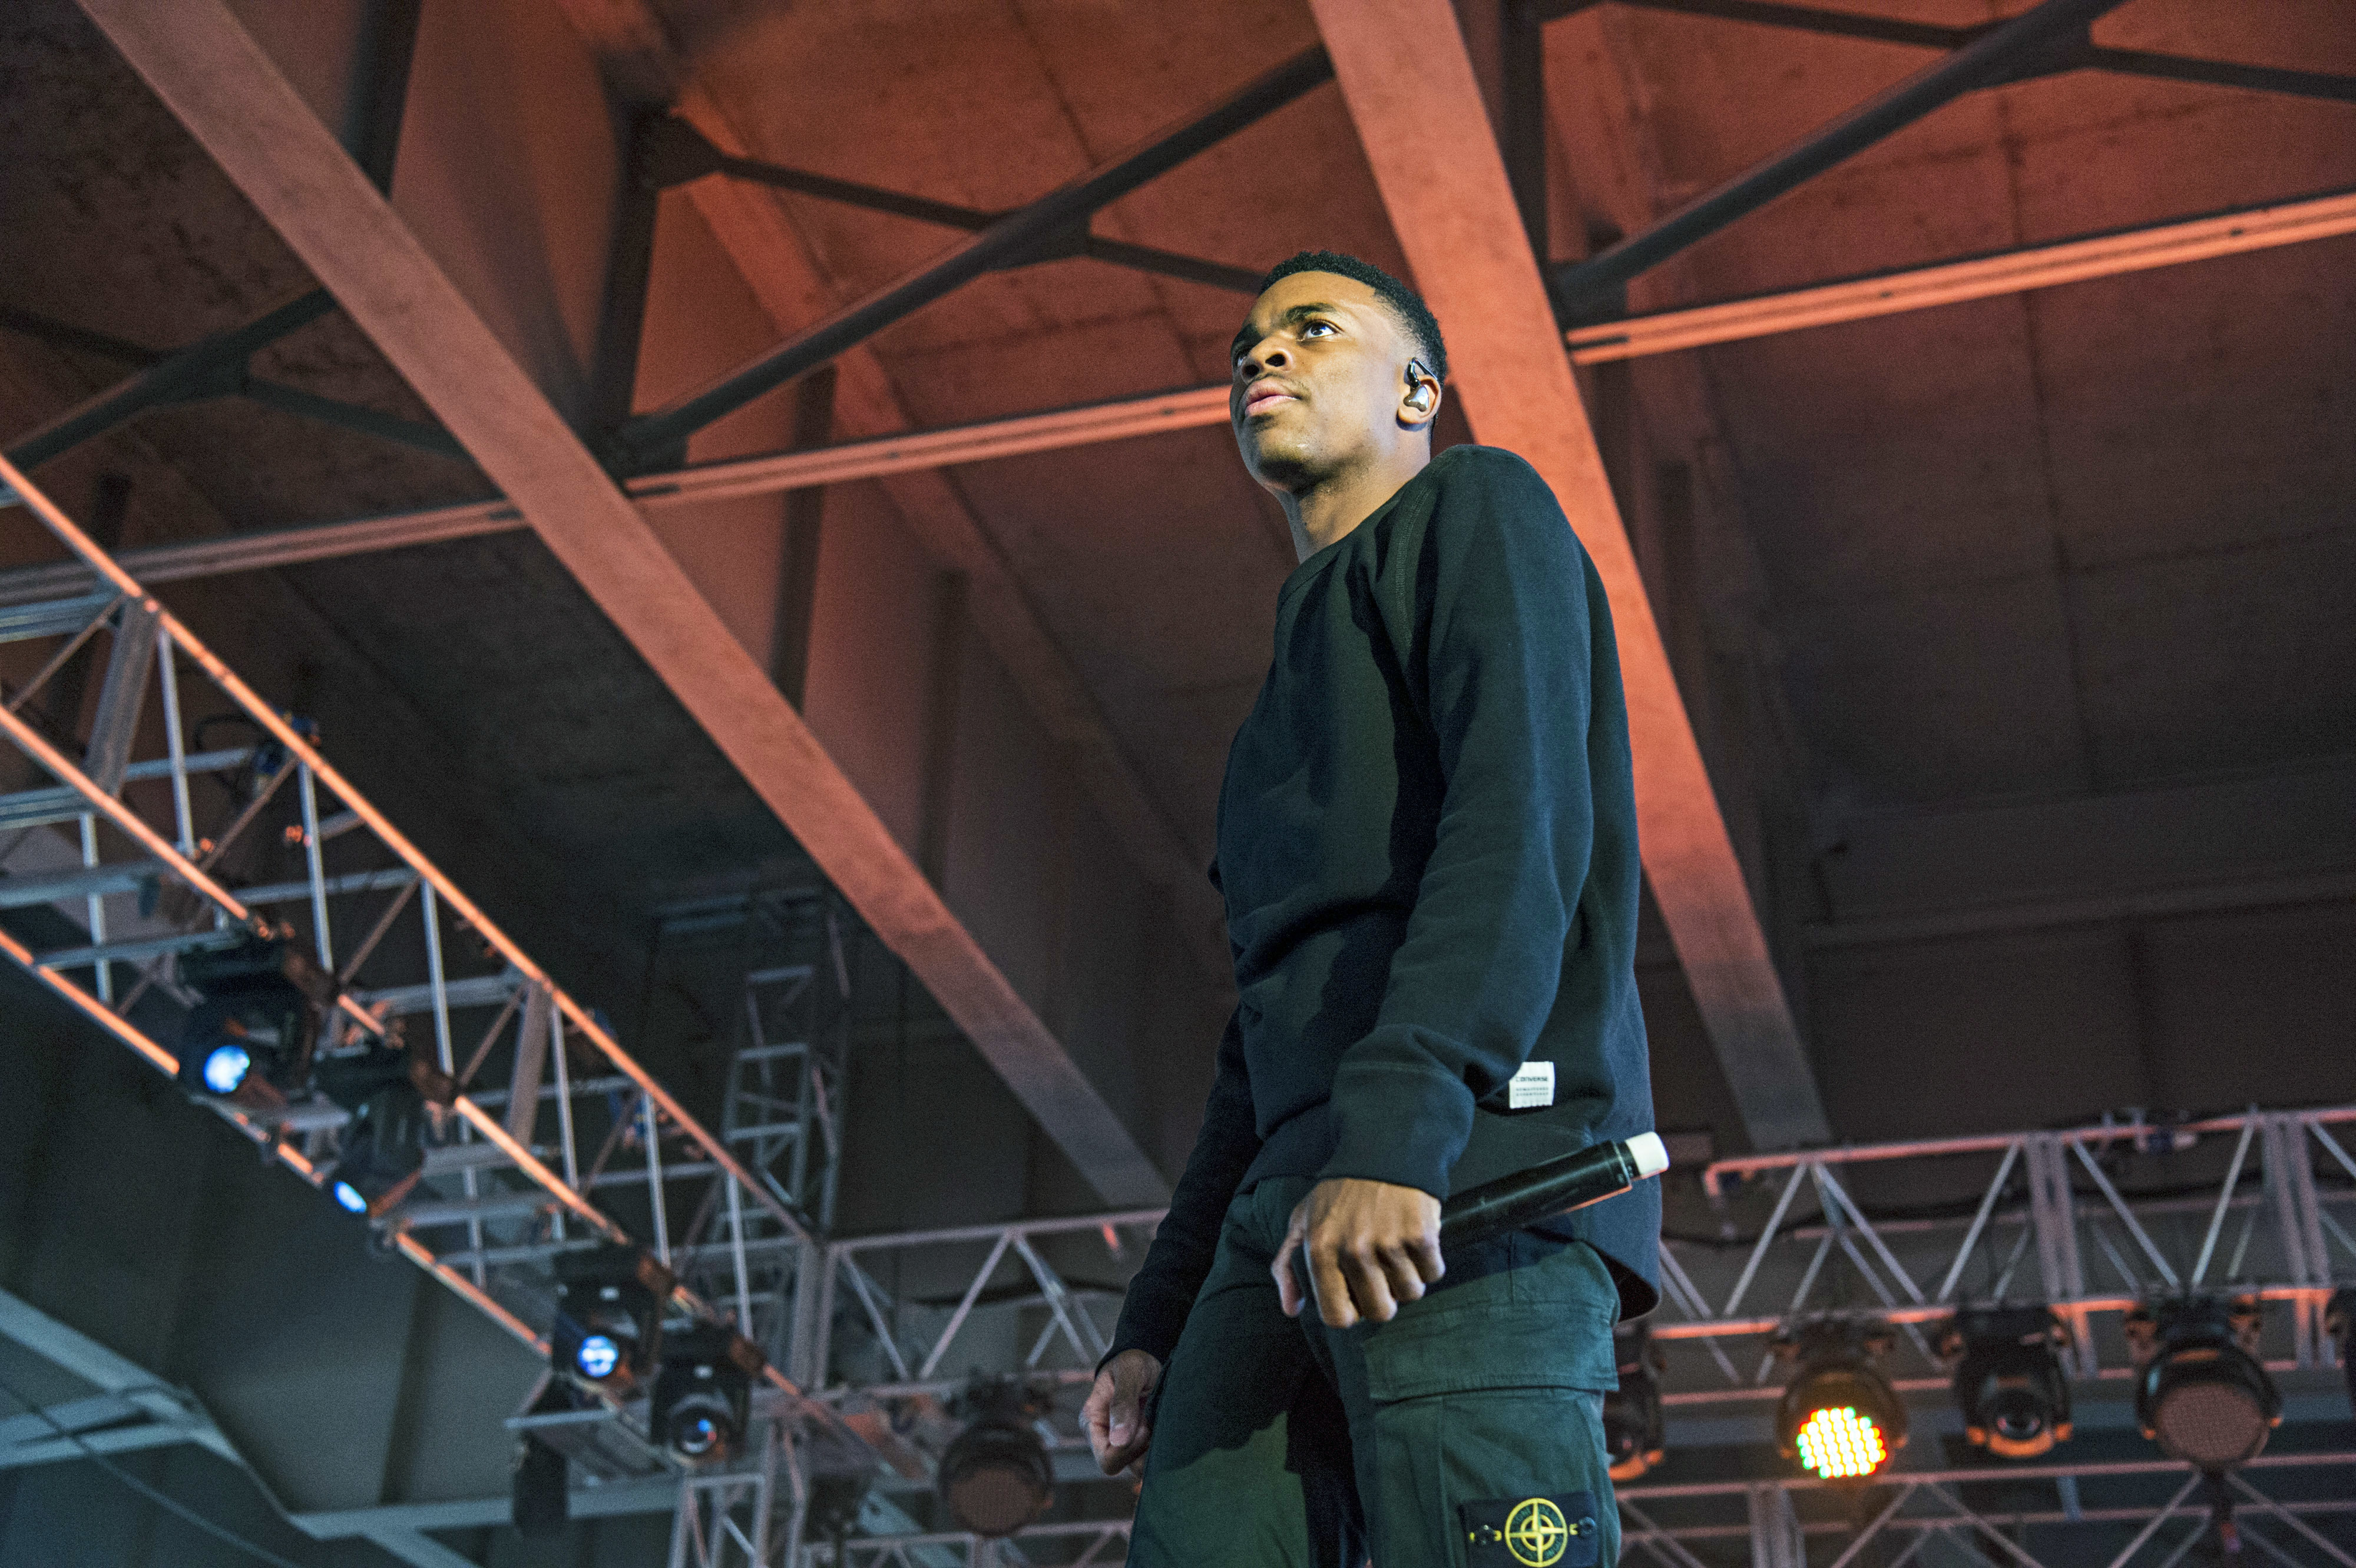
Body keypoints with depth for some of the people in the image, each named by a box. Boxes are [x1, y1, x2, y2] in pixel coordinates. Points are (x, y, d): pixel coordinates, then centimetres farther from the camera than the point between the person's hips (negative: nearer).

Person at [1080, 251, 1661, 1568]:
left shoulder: (1478, 511, 11)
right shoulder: (1291, 713, 35)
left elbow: (1520, 826, -9)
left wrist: (1393, 1133, -22)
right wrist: (1157, 1323, 21)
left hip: (1480, 1169, -7)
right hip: (1290, 1213, 8)